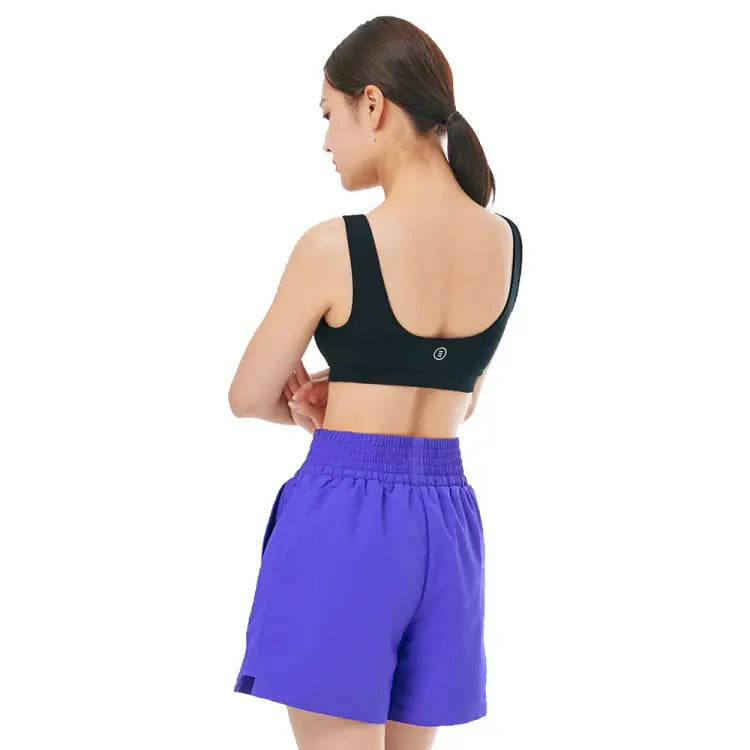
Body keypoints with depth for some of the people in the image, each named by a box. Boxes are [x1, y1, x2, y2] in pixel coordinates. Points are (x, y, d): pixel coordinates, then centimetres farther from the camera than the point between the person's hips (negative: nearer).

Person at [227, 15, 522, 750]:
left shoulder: (333, 246, -14)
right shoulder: (506, 242, 3)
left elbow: (249, 397, -1)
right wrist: (340, 397, 4)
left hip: (343, 518, -6)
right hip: (447, 522, 6)